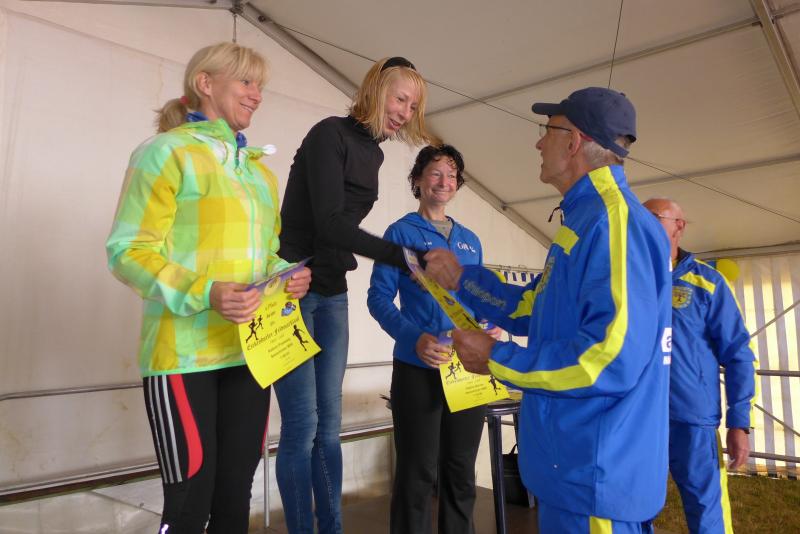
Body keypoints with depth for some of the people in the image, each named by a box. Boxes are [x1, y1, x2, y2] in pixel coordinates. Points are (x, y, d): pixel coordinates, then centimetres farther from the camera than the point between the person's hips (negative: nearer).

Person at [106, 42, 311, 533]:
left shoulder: (260, 171, 18)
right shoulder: (166, 152, -3)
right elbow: (128, 250, -9)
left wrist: (289, 276, 1)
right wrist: (204, 293, -24)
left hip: (249, 350, 7)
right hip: (185, 351, -6)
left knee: (236, 493, 12)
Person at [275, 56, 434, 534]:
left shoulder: (372, 151, 13)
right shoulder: (331, 134, -10)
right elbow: (329, 221, -20)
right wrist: (404, 257, -26)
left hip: (331, 293, 7)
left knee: (328, 425, 10)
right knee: (302, 427, -5)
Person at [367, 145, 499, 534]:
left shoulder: (470, 240, 14)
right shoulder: (401, 233, -2)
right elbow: (379, 297, -9)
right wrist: (415, 339, -24)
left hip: (468, 370, 5)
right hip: (418, 369, -5)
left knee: (461, 472, 16)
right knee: (417, 474, 4)